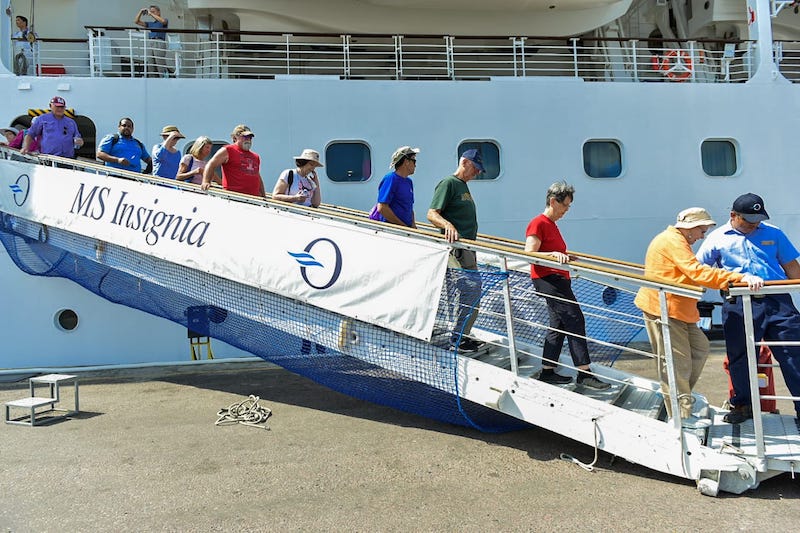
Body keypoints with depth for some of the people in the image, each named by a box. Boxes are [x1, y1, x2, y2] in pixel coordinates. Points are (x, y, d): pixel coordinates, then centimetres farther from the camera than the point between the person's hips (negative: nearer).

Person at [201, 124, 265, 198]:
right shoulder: (227, 151, 6)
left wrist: (263, 197, 25)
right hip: (234, 196, -6)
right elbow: (211, 165, -3)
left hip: (253, 197, 6)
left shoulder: (256, 157, 26)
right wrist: (206, 182, -19)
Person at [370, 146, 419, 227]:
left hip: (407, 228, 8)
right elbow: (381, 208, -15)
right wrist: (402, 225, -11)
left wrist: (413, 224, 8)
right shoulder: (390, 179, -7)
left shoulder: (409, 182, 19)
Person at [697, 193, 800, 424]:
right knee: (740, 359, 8)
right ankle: (742, 404, 25)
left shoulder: (773, 233, 12)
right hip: (739, 307, 0)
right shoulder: (717, 238, 8)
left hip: (777, 301, 1)